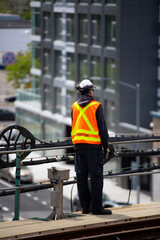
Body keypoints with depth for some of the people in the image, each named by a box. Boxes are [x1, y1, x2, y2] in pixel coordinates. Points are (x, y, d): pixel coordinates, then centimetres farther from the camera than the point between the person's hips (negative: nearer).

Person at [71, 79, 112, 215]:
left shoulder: (74, 106, 8)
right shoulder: (96, 106, -7)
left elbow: (73, 126, 14)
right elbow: (102, 127, -6)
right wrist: (106, 145, 2)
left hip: (78, 144, 5)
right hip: (93, 145, -5)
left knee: (81, 176, 8)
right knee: (96, 176, -3)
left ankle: (85, 206, 12)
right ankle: (96, 207, -4)